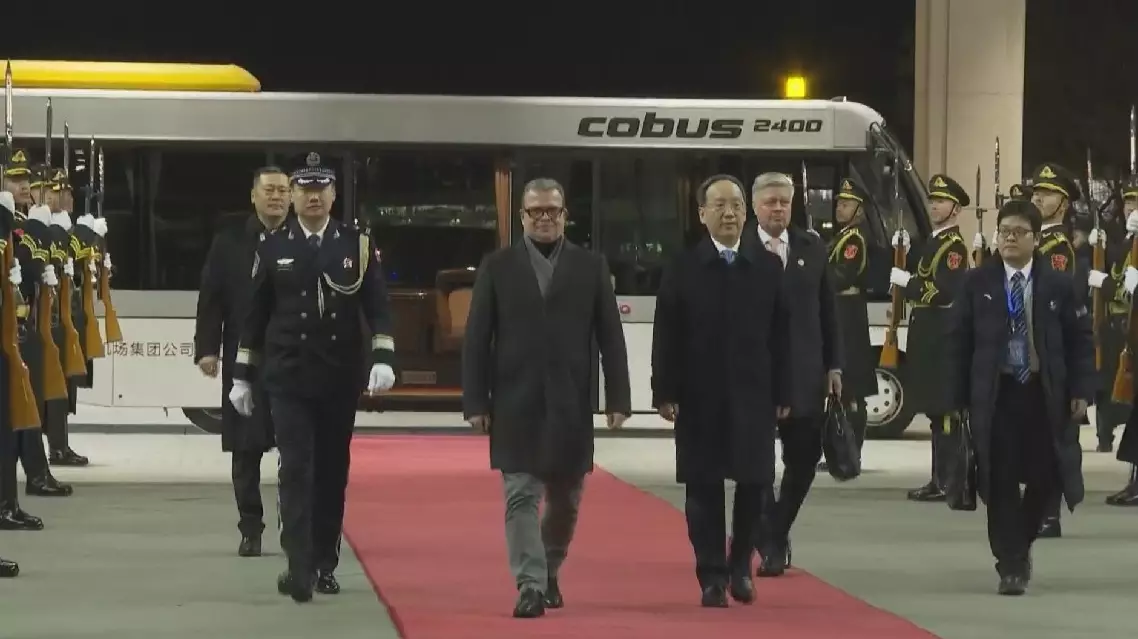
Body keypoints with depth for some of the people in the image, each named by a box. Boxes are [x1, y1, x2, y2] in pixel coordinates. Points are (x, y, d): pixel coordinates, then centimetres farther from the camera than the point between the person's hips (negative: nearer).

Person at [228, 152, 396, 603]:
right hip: (288, 379, -1)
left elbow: (377, 307, -1)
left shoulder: (358, 245, 2)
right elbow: (255, 315, 7)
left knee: (333, 472, 9)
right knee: (295, 471, -10)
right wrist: (243, 376, 7)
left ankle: (325, 564, 19)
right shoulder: (272, 249, 3)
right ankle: (299, 569, -16)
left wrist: (383, 358, -15)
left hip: (341, 379, 1)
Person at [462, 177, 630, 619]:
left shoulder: (591, 267, 4)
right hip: (515, 404, -1)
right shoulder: (497, 267, 2)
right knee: (521, 496, -6)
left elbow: (611, 338, 3)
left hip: (570, 405, 1)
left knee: (565, 499, 12)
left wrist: (618, 398, -3)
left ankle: (549, 571, 32)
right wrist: (475, 401, -5)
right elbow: (476, 340, 1)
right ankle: (530, 585, -7)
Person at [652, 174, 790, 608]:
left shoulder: (769, 267, 6)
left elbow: (780, 336, 5)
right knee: (704, 487, 1)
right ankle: (712, 577, 7)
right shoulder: (682, 269, 1)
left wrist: (783, 393, 1)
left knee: (754, 483, 4)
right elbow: (666, 338, -1)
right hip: (699, 397, -1)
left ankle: (740, 567, 23)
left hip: (753, 396, 1)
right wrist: (665, 393, -7)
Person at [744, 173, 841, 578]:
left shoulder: (812, 248, 8)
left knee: (804, 457, 8)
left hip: (805, 373, 4)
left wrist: (833, 364, 7)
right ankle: (771, 544, 8)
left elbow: (828, 310, 11)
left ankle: (774, 533, 27)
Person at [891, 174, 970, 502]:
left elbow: (945, 291, -22)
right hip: (928, 332, 10)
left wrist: (907, 281, -17)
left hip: (941, 334, -10)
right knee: (936, 409, 11)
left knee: (943, 410, -9)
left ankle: (944, 483, -10)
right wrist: (904, 252, 8)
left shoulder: (955, 246, -12)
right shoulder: (934, 241, 18)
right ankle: (942, 478, 16)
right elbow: (919, 277, 21)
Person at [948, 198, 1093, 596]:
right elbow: (959, 343, 3)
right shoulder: (977, 284, 1)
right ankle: (1010, 565, 4)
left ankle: (1020, 543, 29)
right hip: (994, 395, -1)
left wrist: (1082, 390, -4)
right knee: (1000, 481, -3)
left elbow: (1081, 341, 5)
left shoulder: (1058, 285, 2)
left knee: (1045, 476, 4)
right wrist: (960, 396, -2)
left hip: (1045, 395, 1)